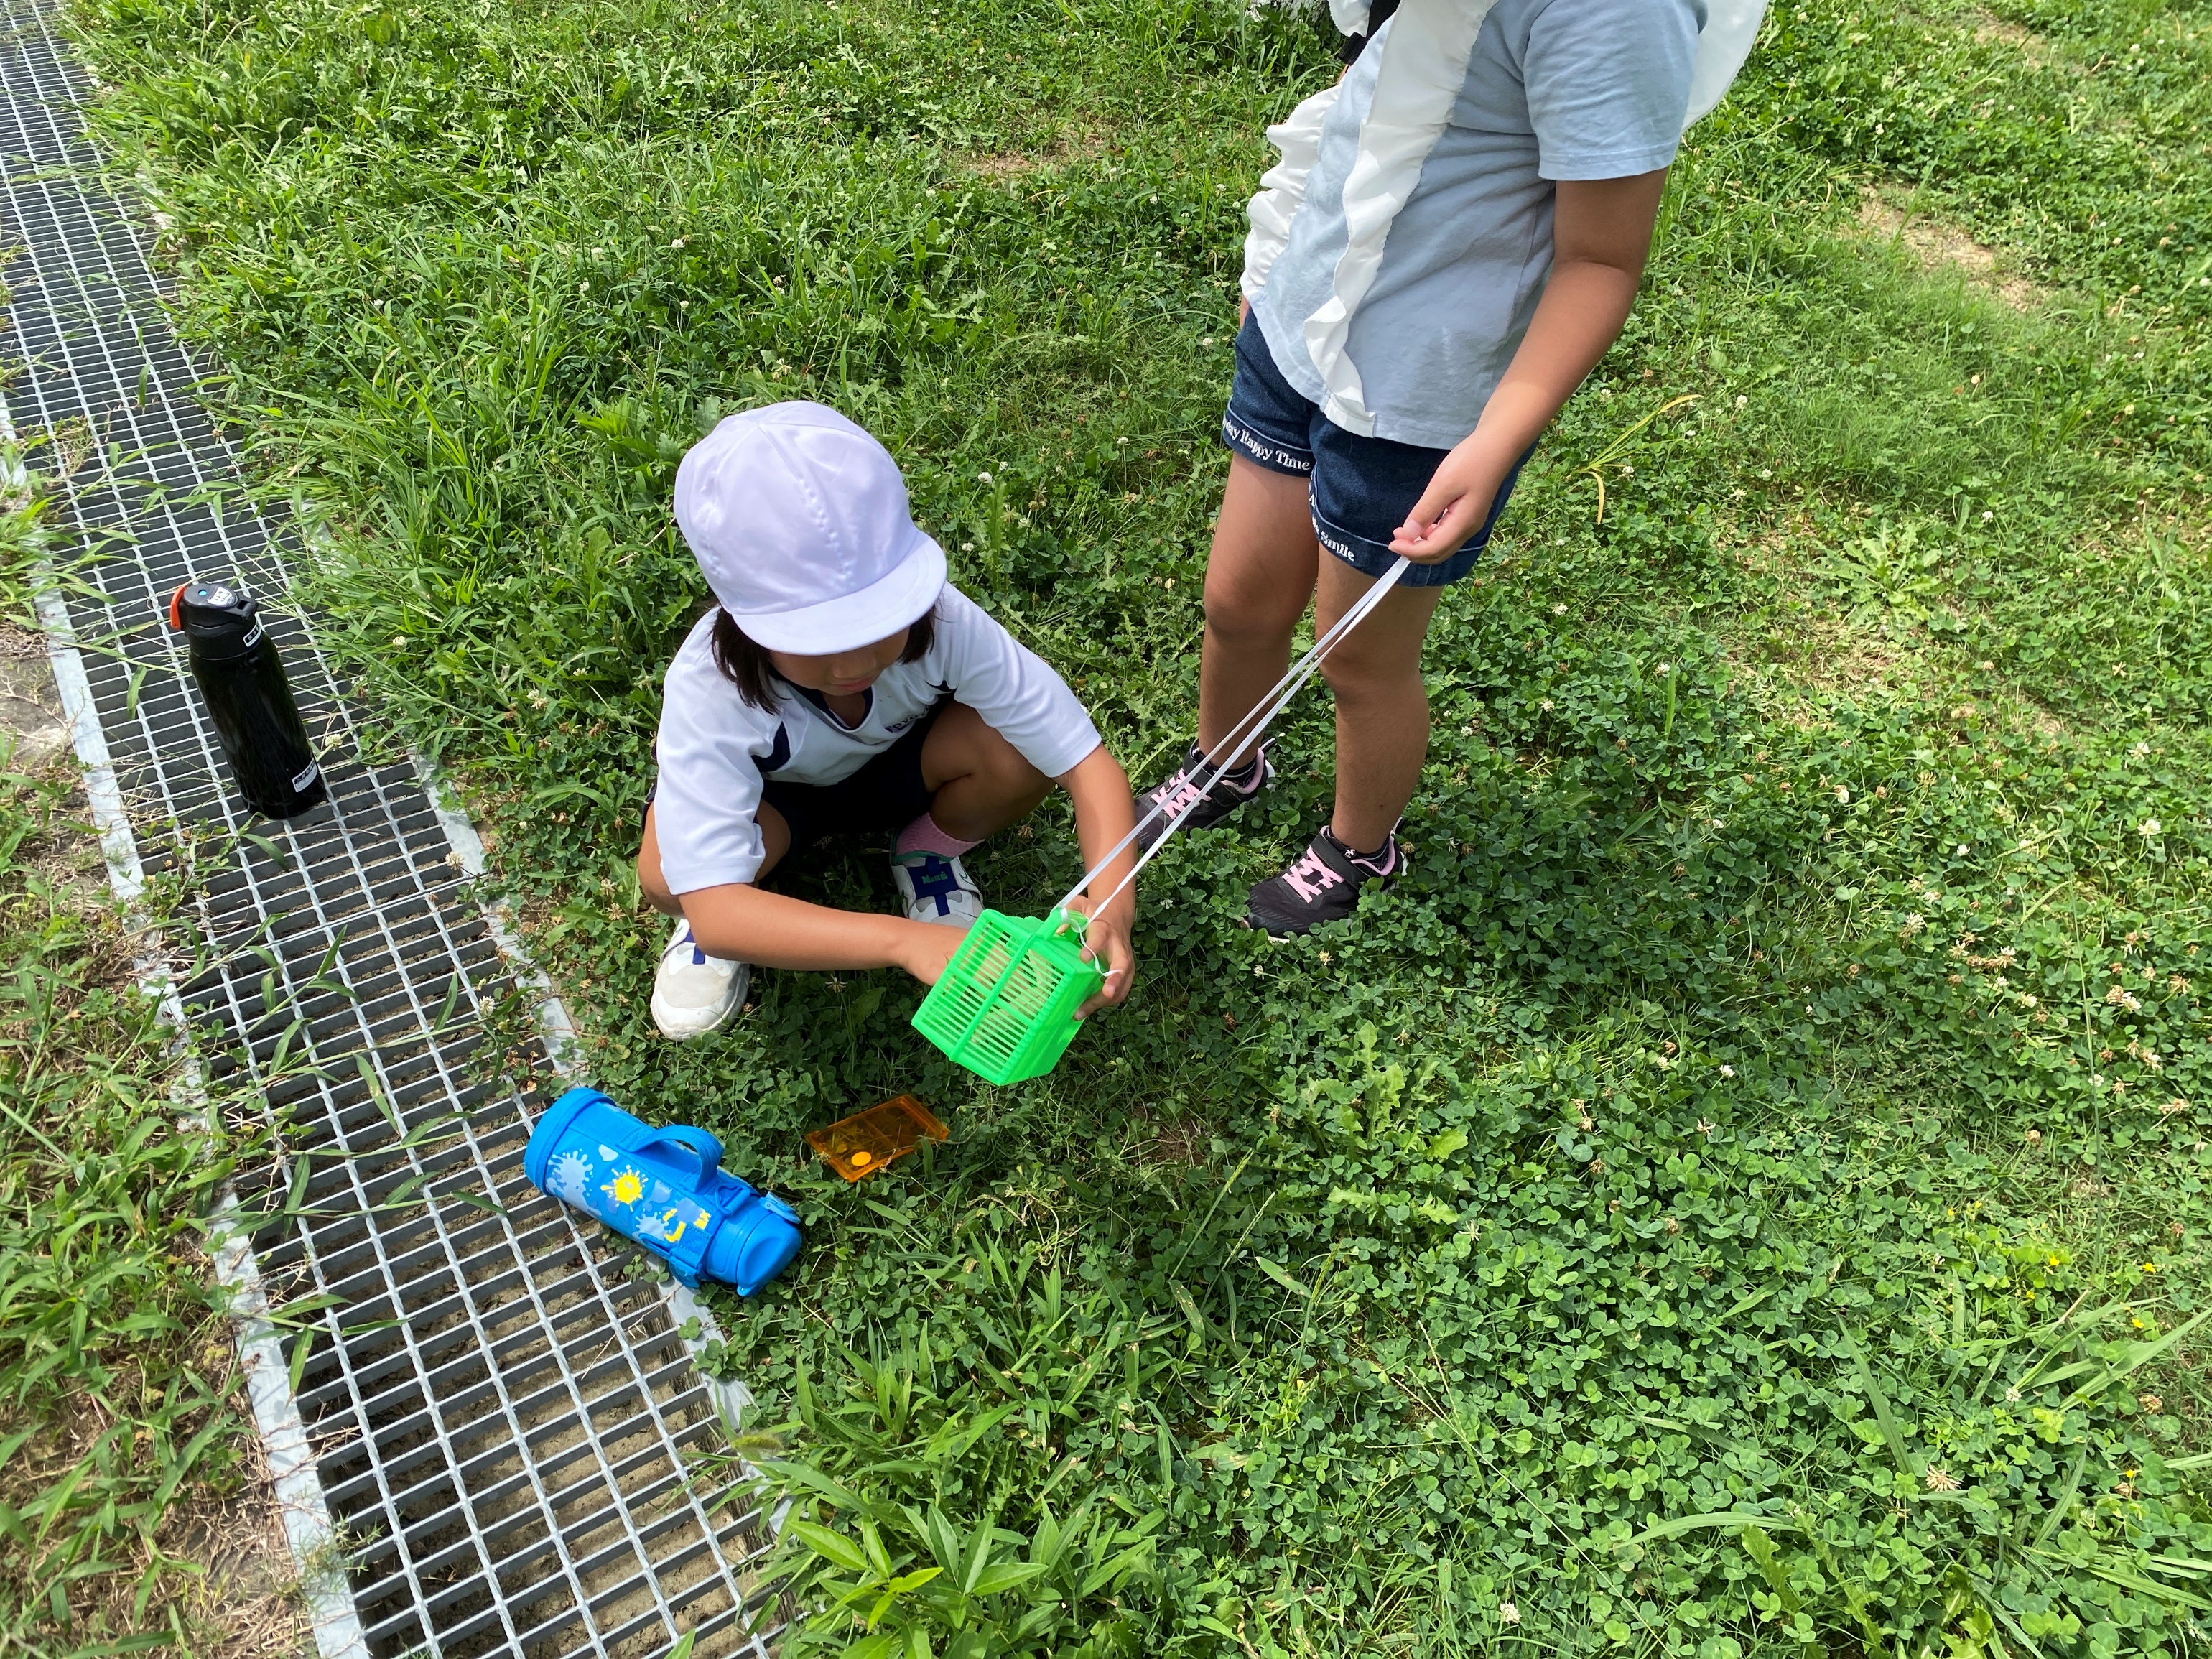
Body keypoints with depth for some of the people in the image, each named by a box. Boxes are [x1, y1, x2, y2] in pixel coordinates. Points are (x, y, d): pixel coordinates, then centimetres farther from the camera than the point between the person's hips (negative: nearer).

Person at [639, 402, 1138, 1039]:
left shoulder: (944, 621, -35)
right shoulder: (707, 688, -39)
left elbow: (1087, 760, -33)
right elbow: (712, 910, -46)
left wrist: (1111, 898, -53)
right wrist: (904, 940, -60)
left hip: (899, 766, 2)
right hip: (771, 789, -2)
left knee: (1015, 748, -31)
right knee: (668, 875, -36)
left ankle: (929, 856, 3)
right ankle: (740, 919, 3)